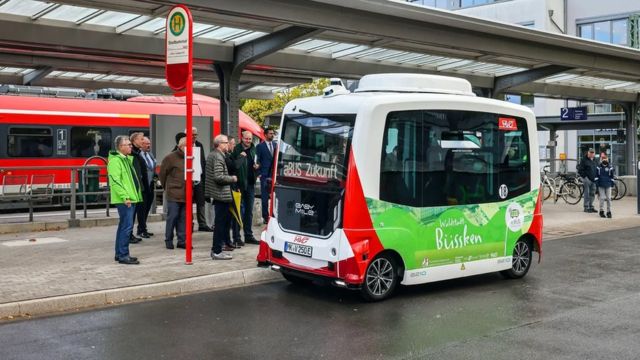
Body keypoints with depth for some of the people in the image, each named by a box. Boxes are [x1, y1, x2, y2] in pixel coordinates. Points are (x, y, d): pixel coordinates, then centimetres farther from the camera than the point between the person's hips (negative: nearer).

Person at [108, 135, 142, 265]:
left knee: (124, 226, 14)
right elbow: (115, 181, -21)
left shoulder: (127, 159, 19)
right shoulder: (115, 160, -13)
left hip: (130, 199, 10)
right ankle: (123, 255, -7)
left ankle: (120, 254, 21)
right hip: (124, 200, -10)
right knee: (127, 226, -11)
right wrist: (125, 196, -25)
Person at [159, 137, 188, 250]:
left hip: (186, 194, 5)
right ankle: (168, 240, 12)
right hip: (174, 194, -5)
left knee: (183, 218, 8)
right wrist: (166, 187, 9)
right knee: (172, 218, 1)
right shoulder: (171, 158, -7)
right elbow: (162, 173, 0)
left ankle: (182, 240, 15)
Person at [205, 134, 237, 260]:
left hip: (217, 193, 10)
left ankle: (216, 249, 23)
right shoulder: (218, 157, -16)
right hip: (222, 194, -10)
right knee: (220, 223, -5)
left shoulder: (211, 155, 15)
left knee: (220, 222, 17)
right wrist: (232, 179, -10)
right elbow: (218, 177, -25)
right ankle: (217, 251, 0)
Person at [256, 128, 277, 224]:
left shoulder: (275, 145, 9)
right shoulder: (260, 146, 0)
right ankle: (265, 217, 7)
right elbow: (257, 161, 0)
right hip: (265, 175, -3)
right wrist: (259, 173, -8)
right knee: (265, 197, 1)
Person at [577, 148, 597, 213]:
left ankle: (591, 207, 18)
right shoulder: (584, 160, -6)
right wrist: (584, 177, -14)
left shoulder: (594, 160, 16)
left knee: (592, 194, 10)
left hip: (593, 179, 7)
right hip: (587, 179, -7)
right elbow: (580, 170, -9)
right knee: (587, 194, -5)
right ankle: (586, 207, 2)